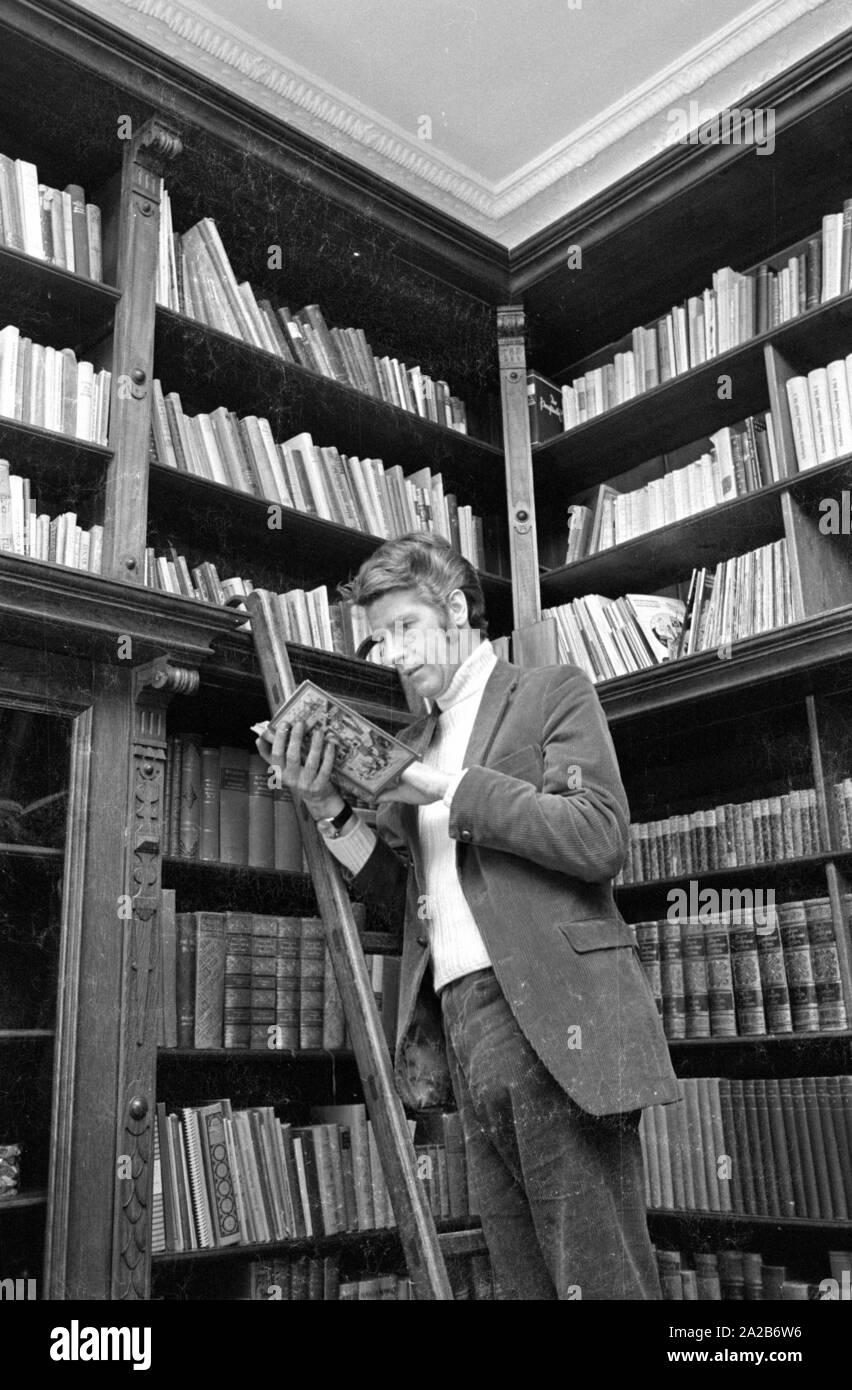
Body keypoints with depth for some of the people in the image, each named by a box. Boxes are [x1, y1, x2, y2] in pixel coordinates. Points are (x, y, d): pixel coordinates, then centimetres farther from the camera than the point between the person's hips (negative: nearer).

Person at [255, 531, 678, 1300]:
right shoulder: (414, 743, 21)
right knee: (522, 1276, 9)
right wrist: (329, 808, 2)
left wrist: (447, 787, -11)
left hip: (551, 1016, -6)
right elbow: (398, 890, 17)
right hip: (460, 1026, 6)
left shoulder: (552, 693, 4)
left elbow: (599, 839, -10)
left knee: (600, 1274, -4)